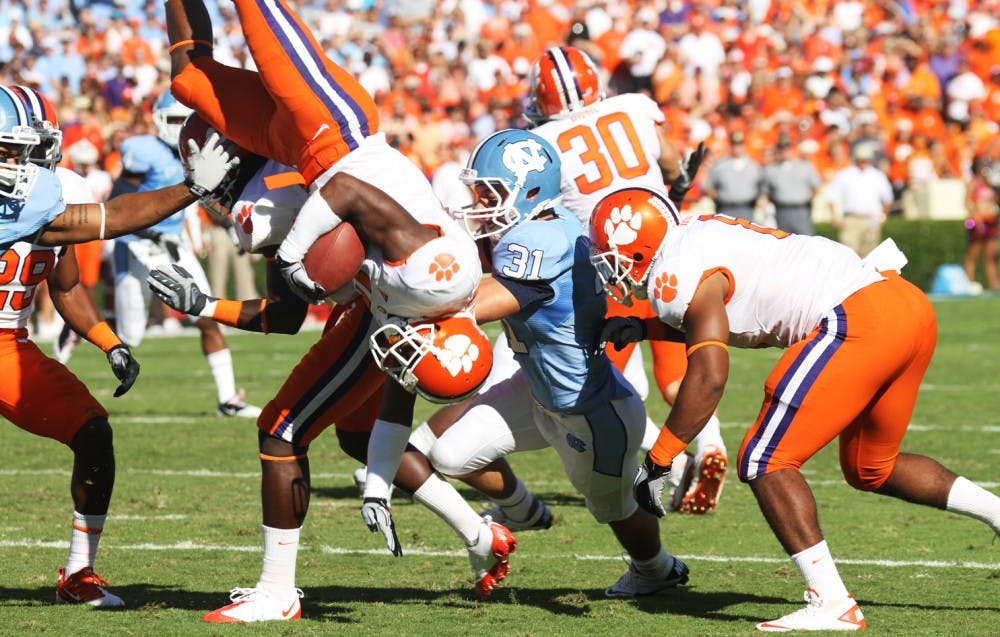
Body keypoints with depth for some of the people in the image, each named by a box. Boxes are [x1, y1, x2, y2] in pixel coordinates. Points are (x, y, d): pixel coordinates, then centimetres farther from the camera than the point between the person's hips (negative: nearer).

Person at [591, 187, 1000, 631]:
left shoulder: (677, 275, -7)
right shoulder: (702, 235, 21)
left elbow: (709, 377, -16)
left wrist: (657, 460, -10)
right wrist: (647, 329, 28)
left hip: (860, 321, -10)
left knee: (764, 463, -5)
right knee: (869, 470, 26)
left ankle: (831, 604, -11)